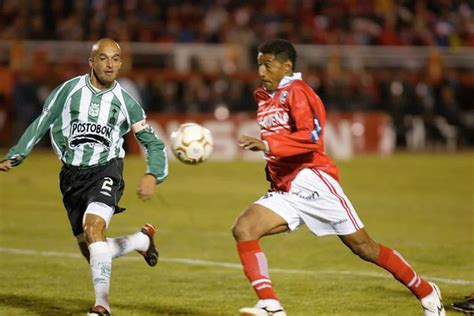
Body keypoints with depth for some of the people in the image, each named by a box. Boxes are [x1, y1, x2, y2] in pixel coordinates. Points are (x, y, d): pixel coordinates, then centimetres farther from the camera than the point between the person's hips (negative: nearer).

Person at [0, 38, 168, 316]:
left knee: (93, 227, -30)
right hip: (72, 175, 3)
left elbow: (153, 143, 5)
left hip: (105, 170, -3)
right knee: (91, 251, 6)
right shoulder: (69, 90, 1)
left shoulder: (126, 102, 0)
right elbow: (41, 124, 9)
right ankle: (143, 239, 36)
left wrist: (152, 176, -13)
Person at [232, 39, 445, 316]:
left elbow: (311, 137, -22)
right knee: (243, 229, -16)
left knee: (364, 247, -2)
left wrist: (267, 145, -27)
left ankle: (426, 292, 15)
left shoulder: (296, 92, -8)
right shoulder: (265, 97, 19)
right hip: (283, 192, 8)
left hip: (311, 180, -8)